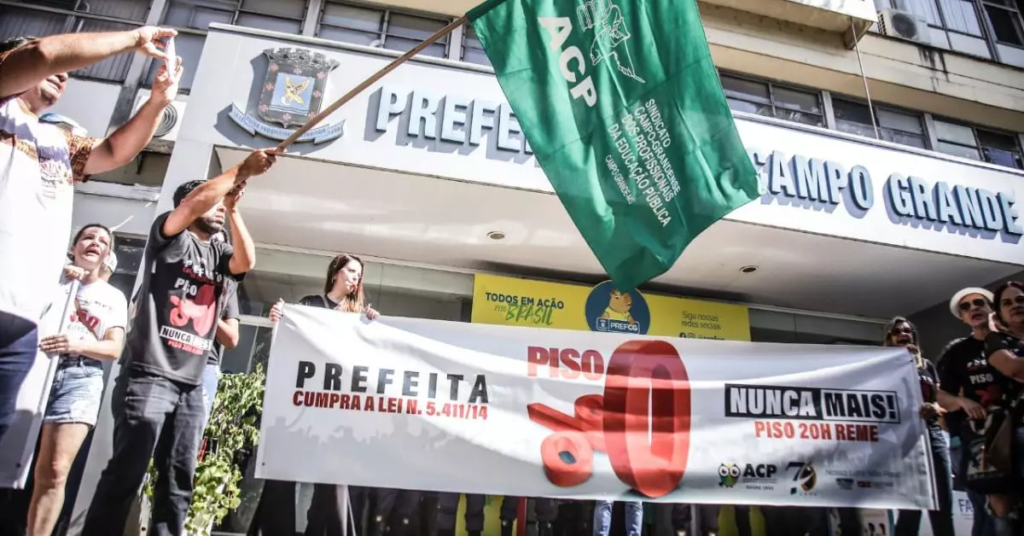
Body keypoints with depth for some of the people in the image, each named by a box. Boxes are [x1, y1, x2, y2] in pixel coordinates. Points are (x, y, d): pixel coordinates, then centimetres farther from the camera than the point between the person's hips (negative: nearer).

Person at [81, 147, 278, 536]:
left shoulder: (219, 253, 17)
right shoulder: (171, 237, 4)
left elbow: (247, 261, -3)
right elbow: (193, 202, -14)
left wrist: (234, 209, 2)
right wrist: (242, 171, -8)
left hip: (191, 385, 5)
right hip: (148, 375, -5)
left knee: (179, 480, 4)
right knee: (127, 471, -7)